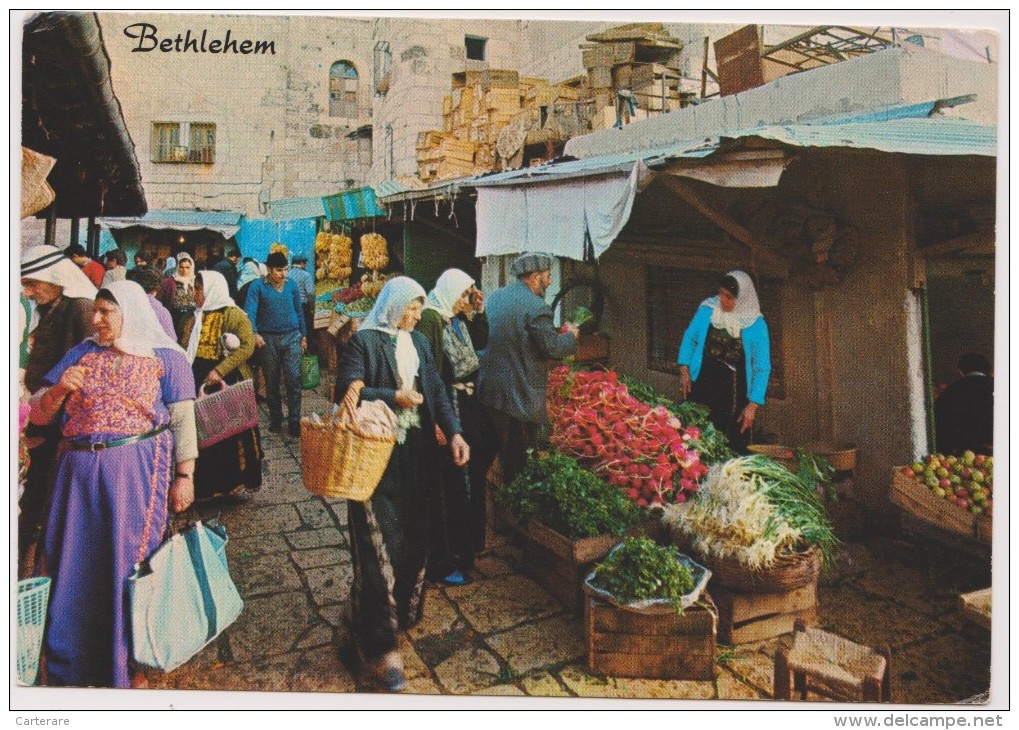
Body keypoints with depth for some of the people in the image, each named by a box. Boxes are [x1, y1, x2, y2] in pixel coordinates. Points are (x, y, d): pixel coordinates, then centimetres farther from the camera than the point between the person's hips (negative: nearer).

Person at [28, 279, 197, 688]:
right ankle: (70, 667, 28)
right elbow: (39, 415, 13)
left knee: (129, 561, 1)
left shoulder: (165, 357, 2)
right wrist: (60, 390, -8)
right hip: (79, 470, 4)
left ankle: (128, 666, 18)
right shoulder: (83, 353, 13)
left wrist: (184, 475, -8)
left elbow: (183, 421, -2)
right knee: (72, 562, 9)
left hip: (138, 469, -4)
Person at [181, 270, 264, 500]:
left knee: (230, 433, 1)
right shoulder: (195, 319, 15)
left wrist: (219, 371, -24)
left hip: (228, 384, -6)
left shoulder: (233, 315, -7)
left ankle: (235, 482, 15)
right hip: (199, 384, 6)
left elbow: (247, 346, -17)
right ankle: (208, 484, 20)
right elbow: (185, 351, 22)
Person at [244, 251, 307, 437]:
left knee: (293, 380, -7)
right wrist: (254, 333, -29)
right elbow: (249, 311, -13)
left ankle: (294, 422, -1)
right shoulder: (258, 286, -4)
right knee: (272, 382, 10)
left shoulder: (291, 285, 5)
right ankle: (275, 420, 24)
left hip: (291, 337, 1)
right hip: (268, 339, -1)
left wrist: (303, 335, 15)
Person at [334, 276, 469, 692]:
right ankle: (379, 645, 3)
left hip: (416, 455, 6)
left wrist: (453, 431, -3)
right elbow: (347, 391, -13)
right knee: (380, 545, -5)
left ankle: (404, 610, 33)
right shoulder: (364, 341, -6)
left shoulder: (418, 342, 12)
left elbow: (436, 391, 9)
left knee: (413, 537, 12)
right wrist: (393, 398, -16)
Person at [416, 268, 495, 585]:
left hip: (468, 405, 10)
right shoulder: (430, 318, -17)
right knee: (449, 483, -2)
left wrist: (478, 311, 9)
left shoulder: (459, 318, 10)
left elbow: (481, 343, 24)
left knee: (469, 474, 19)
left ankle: (466, 544, 37)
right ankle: (444, 562, 11)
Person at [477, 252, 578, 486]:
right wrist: (570, 335, 4)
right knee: (518, 458, 4)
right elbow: (552, 348, -17)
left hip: (489, 389, 8)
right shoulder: (536, 307, -17)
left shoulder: (495, 297, 8)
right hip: (520, 396, -8)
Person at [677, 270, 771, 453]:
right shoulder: (707, 309, -3)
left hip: (734, 391, -1)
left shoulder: (756, 324, -8)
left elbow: (762, 367, -6)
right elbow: (690, 337, 8)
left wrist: (753, 405, -10)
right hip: (701, 383, 2)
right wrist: (684, 370, -3)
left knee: (732, 444, 0)